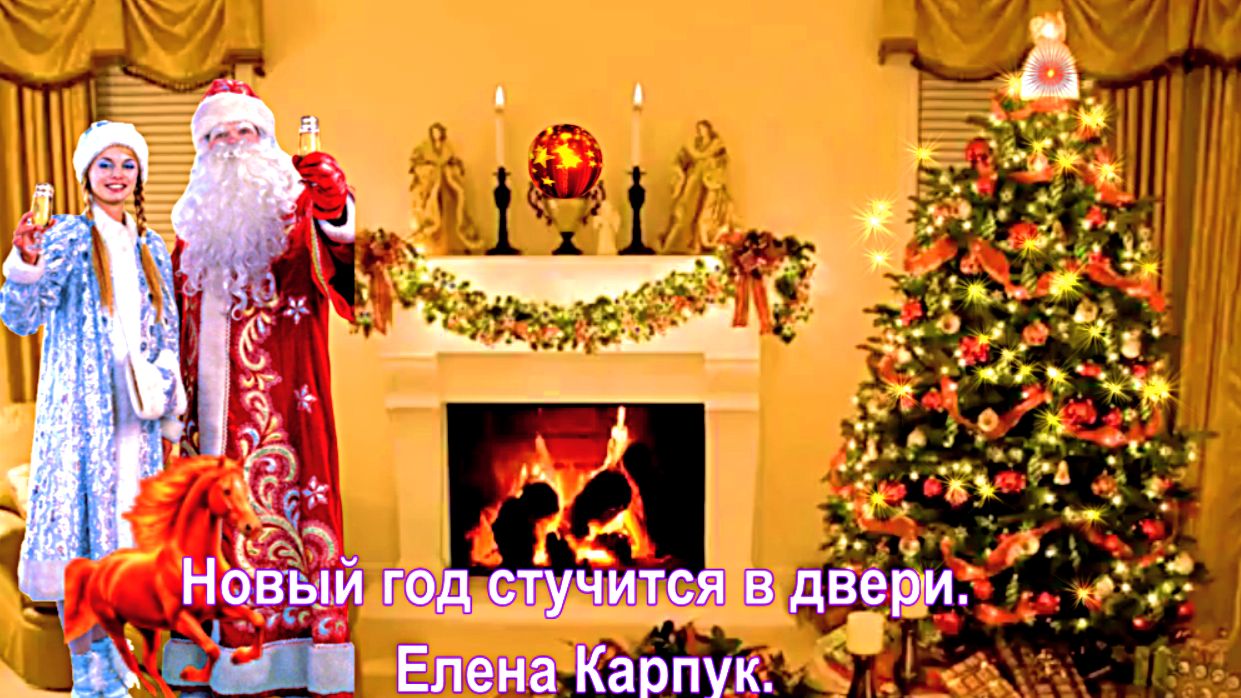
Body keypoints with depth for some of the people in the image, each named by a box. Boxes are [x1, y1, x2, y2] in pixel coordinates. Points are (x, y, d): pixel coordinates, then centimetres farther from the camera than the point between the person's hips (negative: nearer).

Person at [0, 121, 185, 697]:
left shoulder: (152, 248, 13)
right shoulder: (68, 237, -1)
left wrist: (170, 419, 13)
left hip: (135, 412, 4)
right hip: (81, 411, -4)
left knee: (121, 530, 8)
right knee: (80, 526, -4)